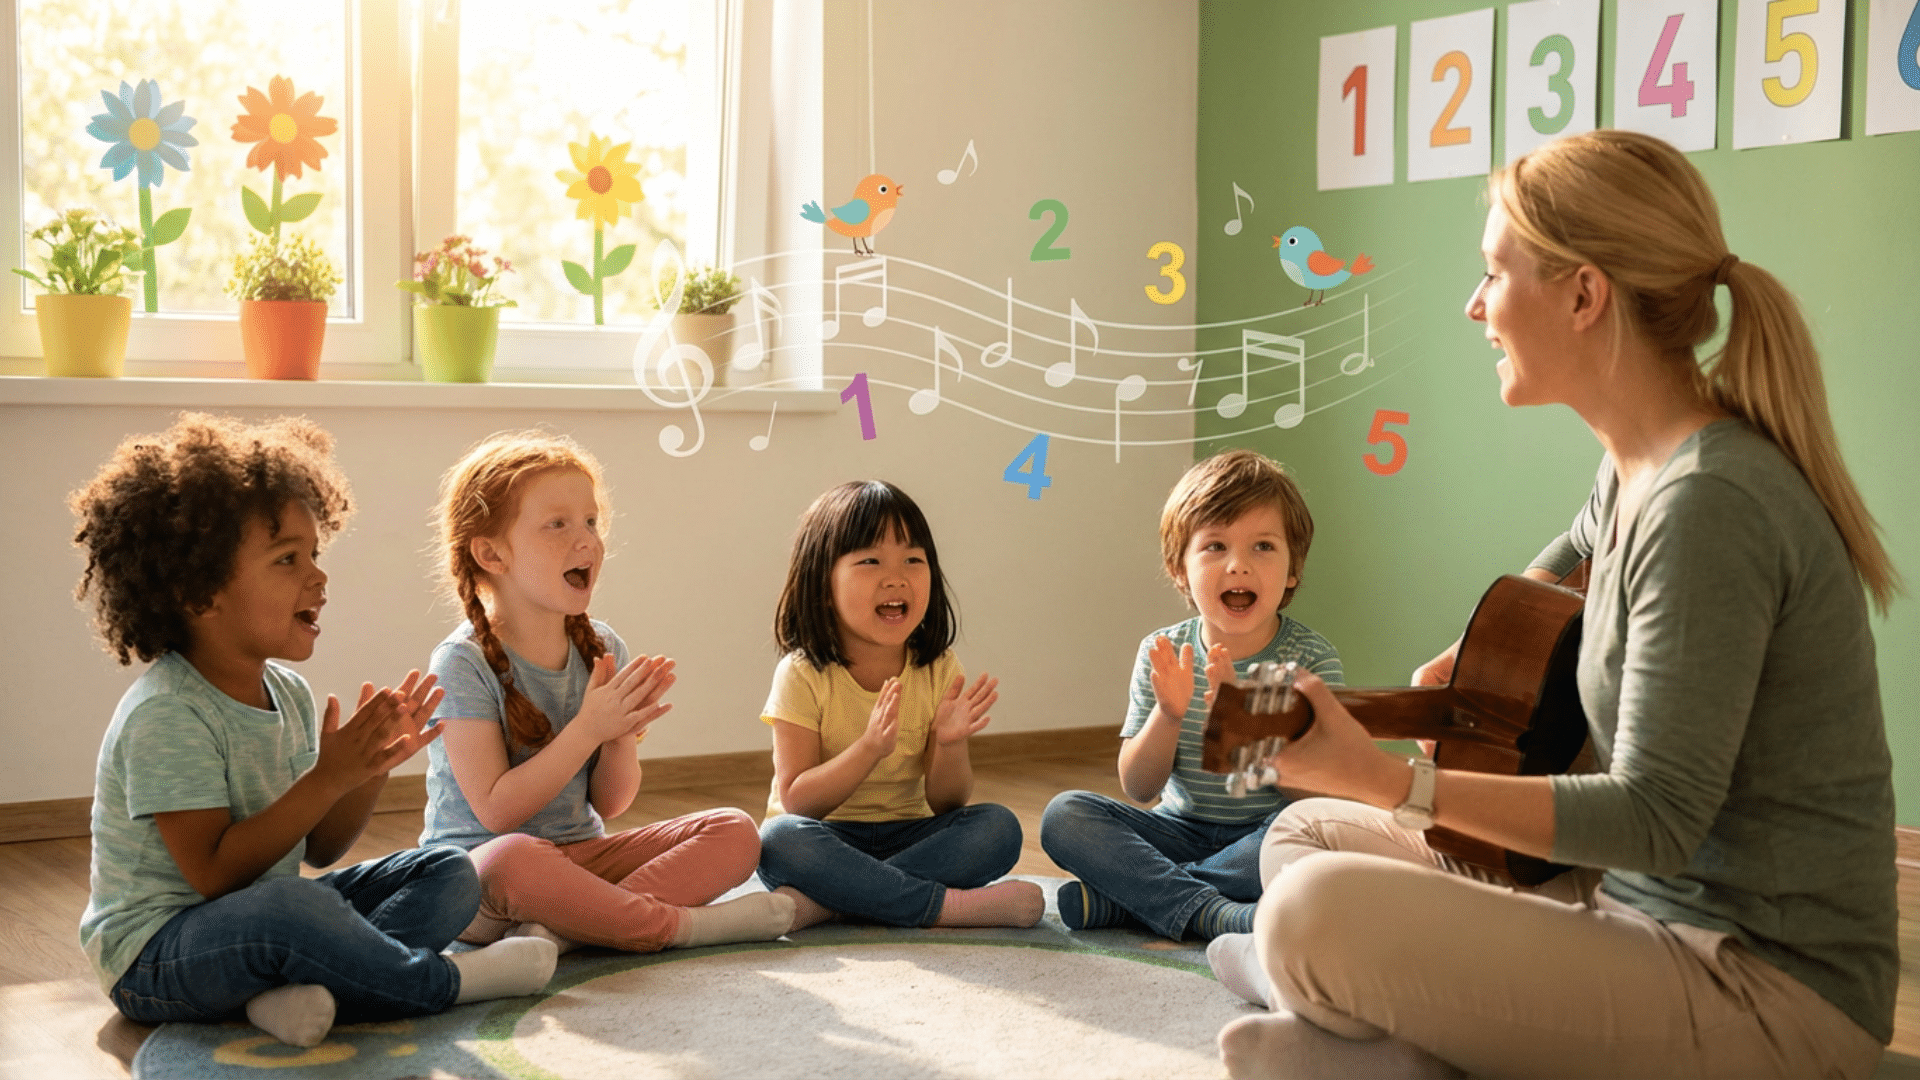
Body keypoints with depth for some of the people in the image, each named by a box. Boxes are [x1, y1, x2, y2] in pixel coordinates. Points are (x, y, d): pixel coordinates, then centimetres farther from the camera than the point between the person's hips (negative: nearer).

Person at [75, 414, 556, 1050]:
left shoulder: (288, 693, 5)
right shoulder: (165, 715, -21)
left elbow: (319, 848, 9)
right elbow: (214, 874, -25)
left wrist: (372, 769, -9)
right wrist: (327, 778, -27)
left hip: (261, 925, 9)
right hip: (156, 955, -9)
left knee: (449, 874, 3)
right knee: (285, 907, -40)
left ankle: (300, 988, -23)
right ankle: (439, 982, -12)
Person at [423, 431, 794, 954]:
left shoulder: (602, 648, 4)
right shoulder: (464, 663, -13)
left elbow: (609, 804, 6)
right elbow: (496, 812, -19)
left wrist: (622, 734, -15)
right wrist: (588, 728, -24)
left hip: (582, 853, 7)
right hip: (476, 866, -6)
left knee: (734, 832, -9)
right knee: (513, 860, -42)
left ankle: (564, 927, -26)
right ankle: (679, 924, -22)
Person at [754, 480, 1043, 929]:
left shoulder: (938, 670, -2)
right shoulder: (803, 675, -11)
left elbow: (945, 804, -1)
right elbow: (797, 802, -16)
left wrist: (949, 744, -23)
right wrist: (870, 748, -30)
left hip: (906, 835, 3)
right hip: (826, 839, -3)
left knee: (998, 828, -22)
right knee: (779, 840, -35)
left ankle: (824, 900, -28)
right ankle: (947, 905, -30)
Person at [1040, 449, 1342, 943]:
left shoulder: (1310, 657, -9)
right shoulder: (1162, 655, -1)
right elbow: (1138, 788, -4)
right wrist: (1168, 714, -23)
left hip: (1262, 836, -2)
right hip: (1181, 830, 3)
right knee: (1064, 815, -17)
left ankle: (1124, 894, -25)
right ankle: (1214, 913, -30)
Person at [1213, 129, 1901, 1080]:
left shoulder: (1707, 503, -23)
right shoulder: (1637, 471, 7)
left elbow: (1655, 821, -23)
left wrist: (1385, 780, -26)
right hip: (1637, 897, 10)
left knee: (1318, 914, -27)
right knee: (1305, 834, 12)